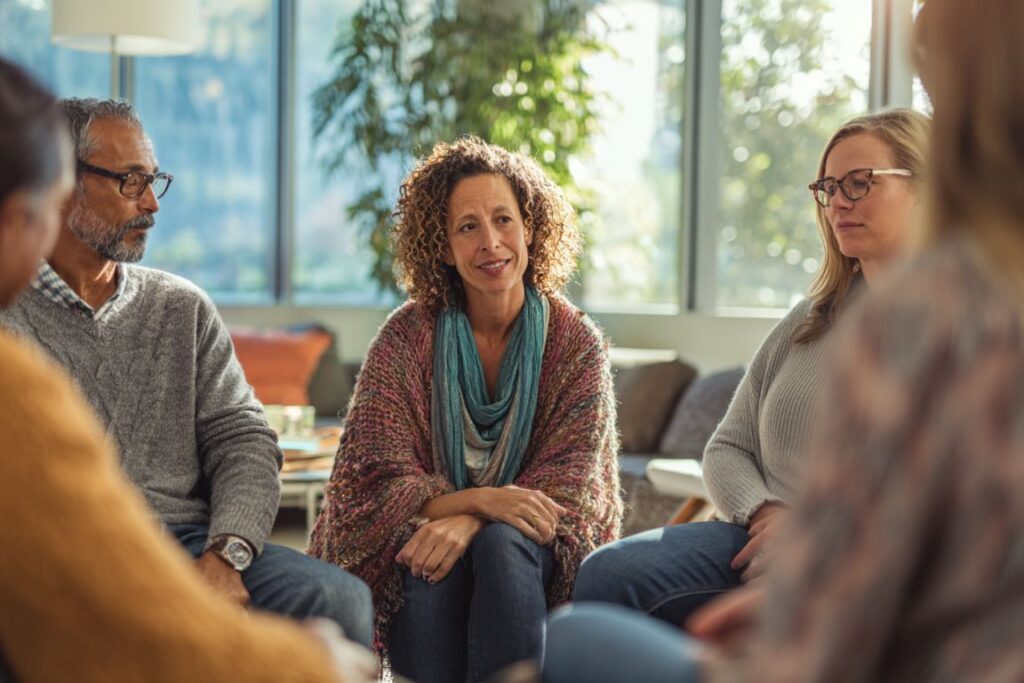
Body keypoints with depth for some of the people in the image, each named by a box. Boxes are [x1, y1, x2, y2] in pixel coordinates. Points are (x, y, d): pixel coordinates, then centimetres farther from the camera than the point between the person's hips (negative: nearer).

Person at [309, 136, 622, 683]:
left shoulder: (576, 341, -1)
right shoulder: (405, 339, -3)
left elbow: (568, 480, -8)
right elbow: (375, 480, -9)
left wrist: (468, 522, -26)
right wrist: (481, 498, -27)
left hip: (538, 561, 1)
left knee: (501, 545, -33)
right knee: (432, 570, -34)